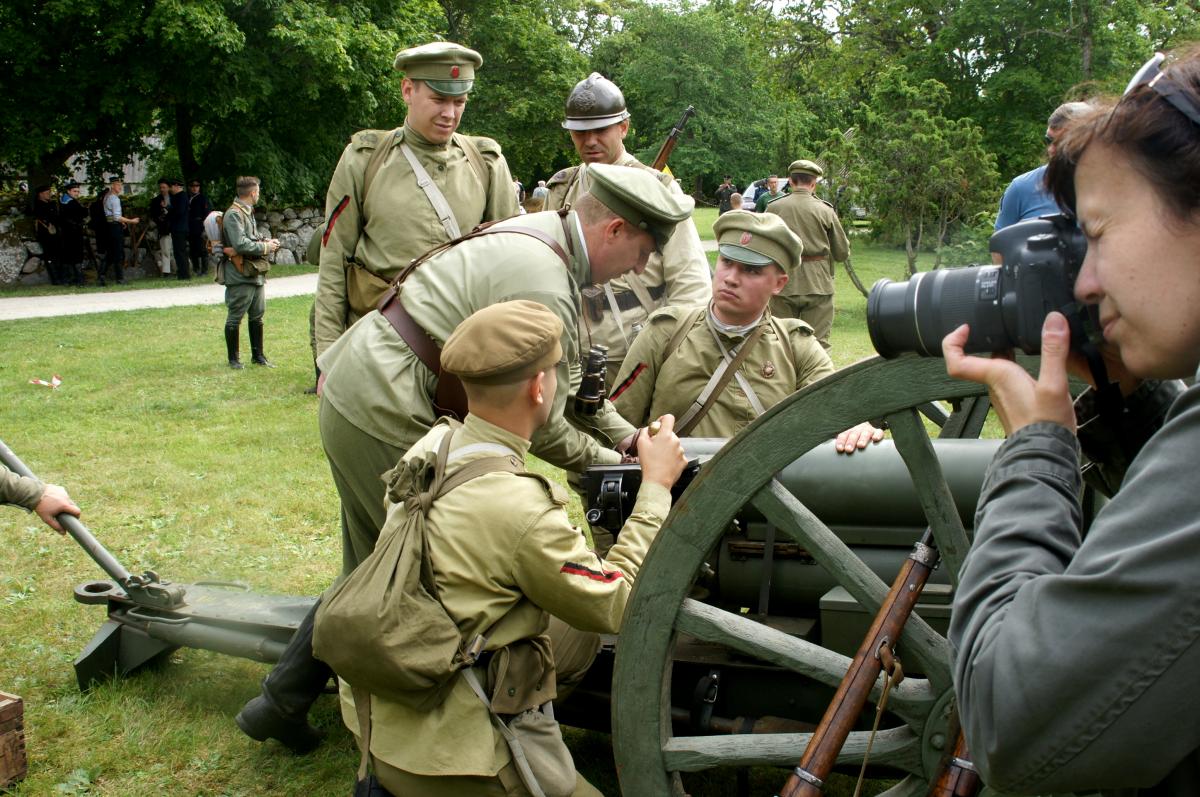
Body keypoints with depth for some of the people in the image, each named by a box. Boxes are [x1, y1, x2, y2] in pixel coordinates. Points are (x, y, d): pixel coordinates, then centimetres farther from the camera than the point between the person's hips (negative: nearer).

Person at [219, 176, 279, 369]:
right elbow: (240, 244, -23)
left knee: (257, 316, 14)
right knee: (235, 318, 2)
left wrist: (264, 242, 7)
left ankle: (258, 355, 23)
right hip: (240, 275, -9)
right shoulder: (234, 214, -15)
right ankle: (233, 358, 10)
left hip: (256, 273, 10)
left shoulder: (248, 212, 17)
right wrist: (265, 247, -13)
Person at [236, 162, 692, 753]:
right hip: (385, 419, -10)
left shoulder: (538, 239, 10)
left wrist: (632, 440, 13)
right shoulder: (541, 282, -22)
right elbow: (538, 421, -16)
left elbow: (566, 381, 17)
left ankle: (280, 701, 31)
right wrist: (614, 466, 0)